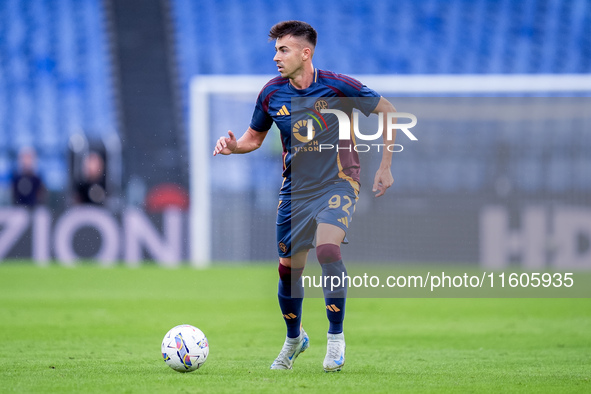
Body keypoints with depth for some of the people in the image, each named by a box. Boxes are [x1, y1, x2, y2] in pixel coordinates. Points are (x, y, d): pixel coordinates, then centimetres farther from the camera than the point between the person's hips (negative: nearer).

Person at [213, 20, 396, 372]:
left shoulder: (338, 86, -14)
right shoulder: (272, 93, -3)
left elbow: (388, 111, -1)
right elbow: (255, 138, 13)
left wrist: (385, 166, -2)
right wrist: (233, 146, -11)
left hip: (338, 183, -4)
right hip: (296, 190, 4)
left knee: (327, 248, -28)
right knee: (289, 269, 5)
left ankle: (336, 336, -13)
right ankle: (294, 339, 33)